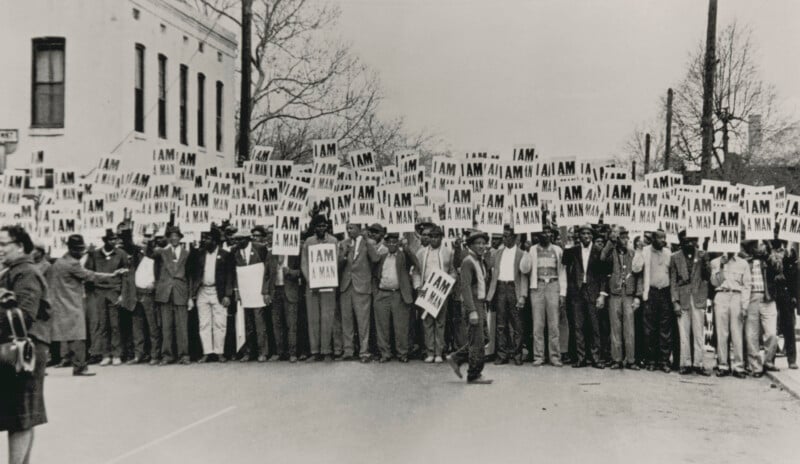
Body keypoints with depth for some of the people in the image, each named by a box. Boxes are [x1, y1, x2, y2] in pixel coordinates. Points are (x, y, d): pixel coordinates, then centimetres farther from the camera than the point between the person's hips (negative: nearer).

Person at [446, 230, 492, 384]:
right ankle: (474, 375, 3)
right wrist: (472, 311, -25)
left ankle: (456, 358, 22)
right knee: (478, 341, -5)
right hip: (473, 303, -9)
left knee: (482, 339, 12)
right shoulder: (468, 261, -13)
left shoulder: (480, 261, 16)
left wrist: (484, 306, 18)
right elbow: (465, 287, -20)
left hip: (481, 303, 9)